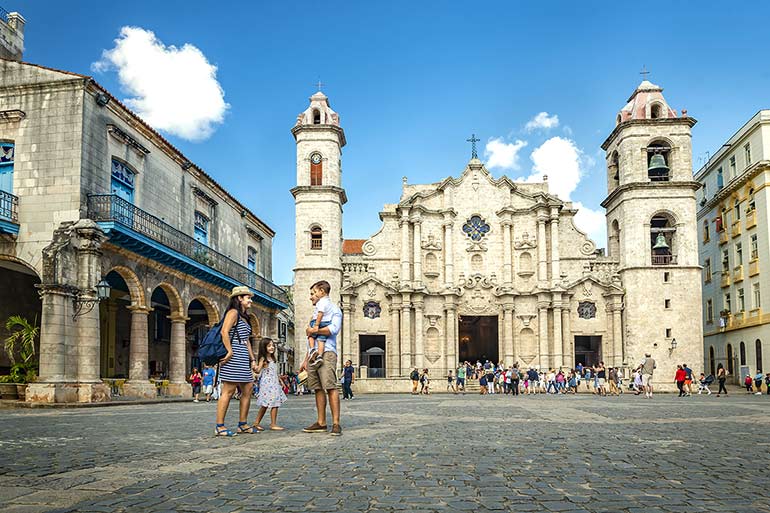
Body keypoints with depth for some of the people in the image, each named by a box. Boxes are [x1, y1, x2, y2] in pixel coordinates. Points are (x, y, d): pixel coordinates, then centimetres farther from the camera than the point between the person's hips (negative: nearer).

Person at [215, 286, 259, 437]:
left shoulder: (243, 317, 23)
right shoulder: (233, 312, -5)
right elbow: (224, 332, -18)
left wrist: (252, 360, 18)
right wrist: (230, 352, -21)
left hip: (243, 359, 10)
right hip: (233, 358, -10)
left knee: (247, 390, 9)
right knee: (228, 390, -9)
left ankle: (243, 424, 16)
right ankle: (219, 426, -6)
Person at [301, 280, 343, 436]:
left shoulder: (333, 309, 3)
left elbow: (334, 328, -18)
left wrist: (313, 331, -9)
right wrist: (305, 360, 25)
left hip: (326, 353, -9)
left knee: (330, 387, -14)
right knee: (318, 389, 5)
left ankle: (336, 423, -17)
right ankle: (321, 423, 8)